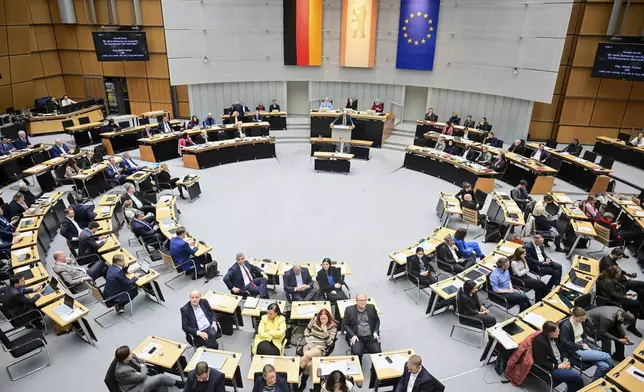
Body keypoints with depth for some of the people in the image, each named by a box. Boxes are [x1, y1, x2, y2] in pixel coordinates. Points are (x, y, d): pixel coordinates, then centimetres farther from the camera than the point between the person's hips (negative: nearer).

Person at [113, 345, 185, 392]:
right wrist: (143, 367, -4)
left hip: (140, 379, 8)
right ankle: (176, 383, 12)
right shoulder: (122, 371, -32)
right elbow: (142, 376, -21)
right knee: (161, 377, -15)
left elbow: (142, 362, 9)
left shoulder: (131, 357, -10)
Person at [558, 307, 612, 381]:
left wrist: (585, 344, 1)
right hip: (575, 351, -7)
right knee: (607, 356, -15)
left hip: (583, 346, 7)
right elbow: (565, 343, -18)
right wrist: (581, 346, -15)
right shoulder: (566, 326, -20)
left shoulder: (581, 322, 4)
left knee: (604, 366, -15)